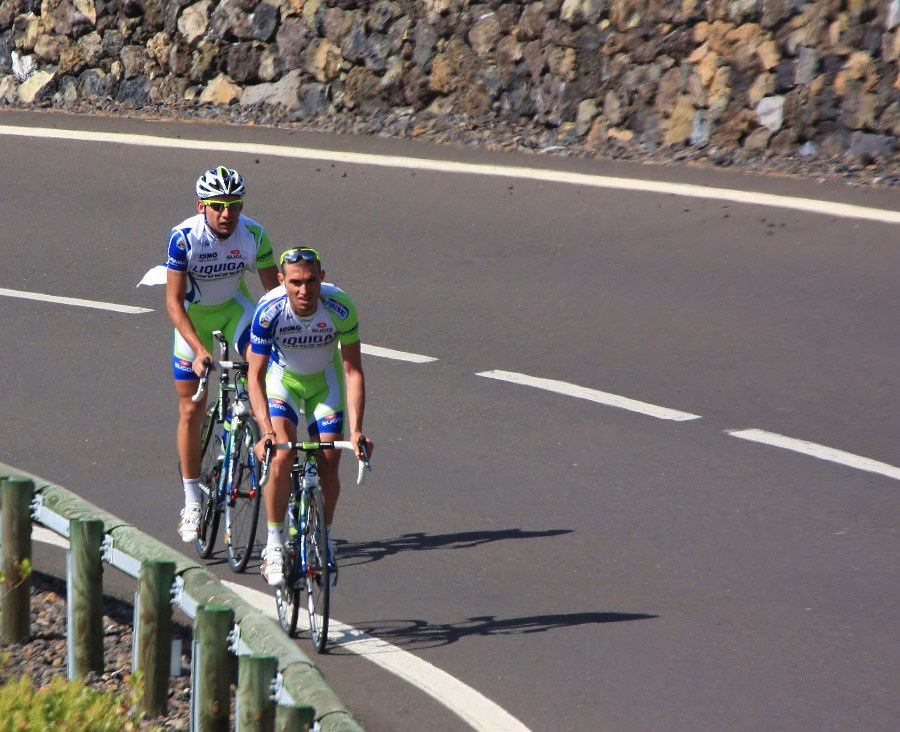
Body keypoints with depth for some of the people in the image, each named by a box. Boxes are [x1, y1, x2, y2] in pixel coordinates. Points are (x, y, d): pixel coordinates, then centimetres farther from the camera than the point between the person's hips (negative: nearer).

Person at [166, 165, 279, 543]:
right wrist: (199, 350, -37)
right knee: (191, 410, 1)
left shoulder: (253, 234, -22)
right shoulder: (184, 237, -28)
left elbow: (275, 287, -13)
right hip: (193, 315, -1)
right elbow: (174, 302, -26)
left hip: (234, 307, 2)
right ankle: (192, 503, 12)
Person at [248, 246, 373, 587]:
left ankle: (325, 539, 18)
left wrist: (356, 429, -32)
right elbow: (255, 376, -28)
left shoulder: (340, 308, -30)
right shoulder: (269, 311, -32)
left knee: (328, 465, -7)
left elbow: (353, 371, -24)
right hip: (282, 377, -1)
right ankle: (274, 544, -8)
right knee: (281, 458, -22)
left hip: (325, 380, 1)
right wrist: (265, 429, -41)